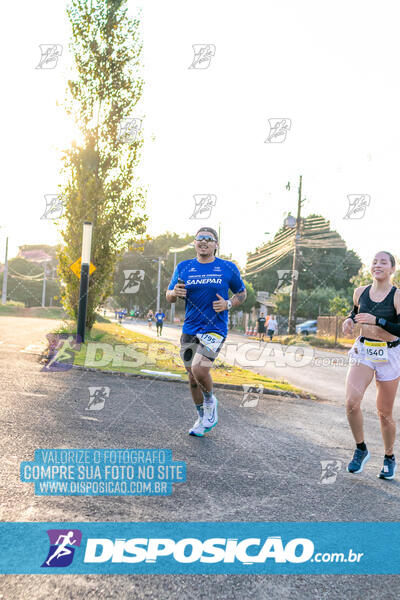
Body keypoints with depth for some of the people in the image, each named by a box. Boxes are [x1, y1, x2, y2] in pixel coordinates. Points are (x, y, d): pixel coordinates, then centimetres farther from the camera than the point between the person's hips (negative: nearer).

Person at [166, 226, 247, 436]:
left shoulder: (228, 268, 0)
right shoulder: (183, 267, 6)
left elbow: (242, 293, 12)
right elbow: (169, 296, 10)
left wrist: (228, 304, -8)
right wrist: (175, 293, -14)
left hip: (215, 329, -4)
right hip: (189, 330, 4)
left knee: (199, 369, -24)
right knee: (193, 378, 10)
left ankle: (210, 401, 8)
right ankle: (202, 419, 33)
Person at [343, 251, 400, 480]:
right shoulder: (360, 292, 4)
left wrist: (377, 320, -28)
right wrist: (349, 320, 4)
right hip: (363, 352, 3)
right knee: (352, 402, -19)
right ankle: (361, 449, 4)